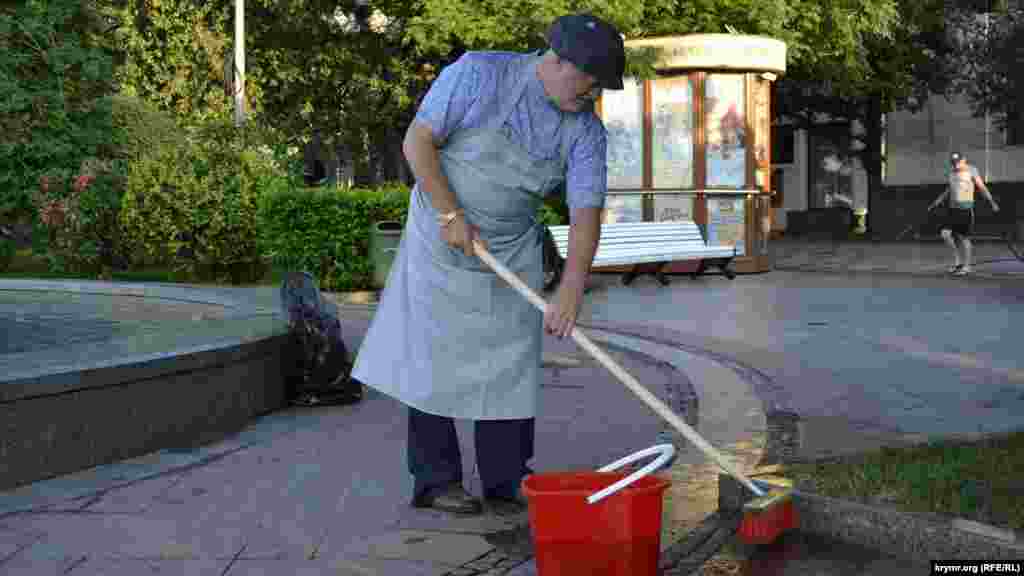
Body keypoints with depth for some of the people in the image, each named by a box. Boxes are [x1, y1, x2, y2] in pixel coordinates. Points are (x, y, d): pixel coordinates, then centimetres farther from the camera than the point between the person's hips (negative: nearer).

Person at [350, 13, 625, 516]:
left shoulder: (586, 130, -8)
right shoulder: (478, 75, -18)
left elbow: (586, 213, -14)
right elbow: (417, 141, -16)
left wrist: (570, 292, -25)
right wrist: (451, 215, -20)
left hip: (513, 253, 4)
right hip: (442, 243, -4)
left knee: (510, 365, 3)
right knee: (434, 359, -2)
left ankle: (506, 483, 11)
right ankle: (435, 481, 8)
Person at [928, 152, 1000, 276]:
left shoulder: (971, 171, -4)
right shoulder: (952, 173, 12)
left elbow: (982, 187, -8)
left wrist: (992, 202, -18)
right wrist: (935, 203, 23)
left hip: (966, 209, -5)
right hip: (953, 208, 5)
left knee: (963, 237, -3)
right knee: (945, 233, -8)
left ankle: (966, 266, 9)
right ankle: (957, 260, 8)